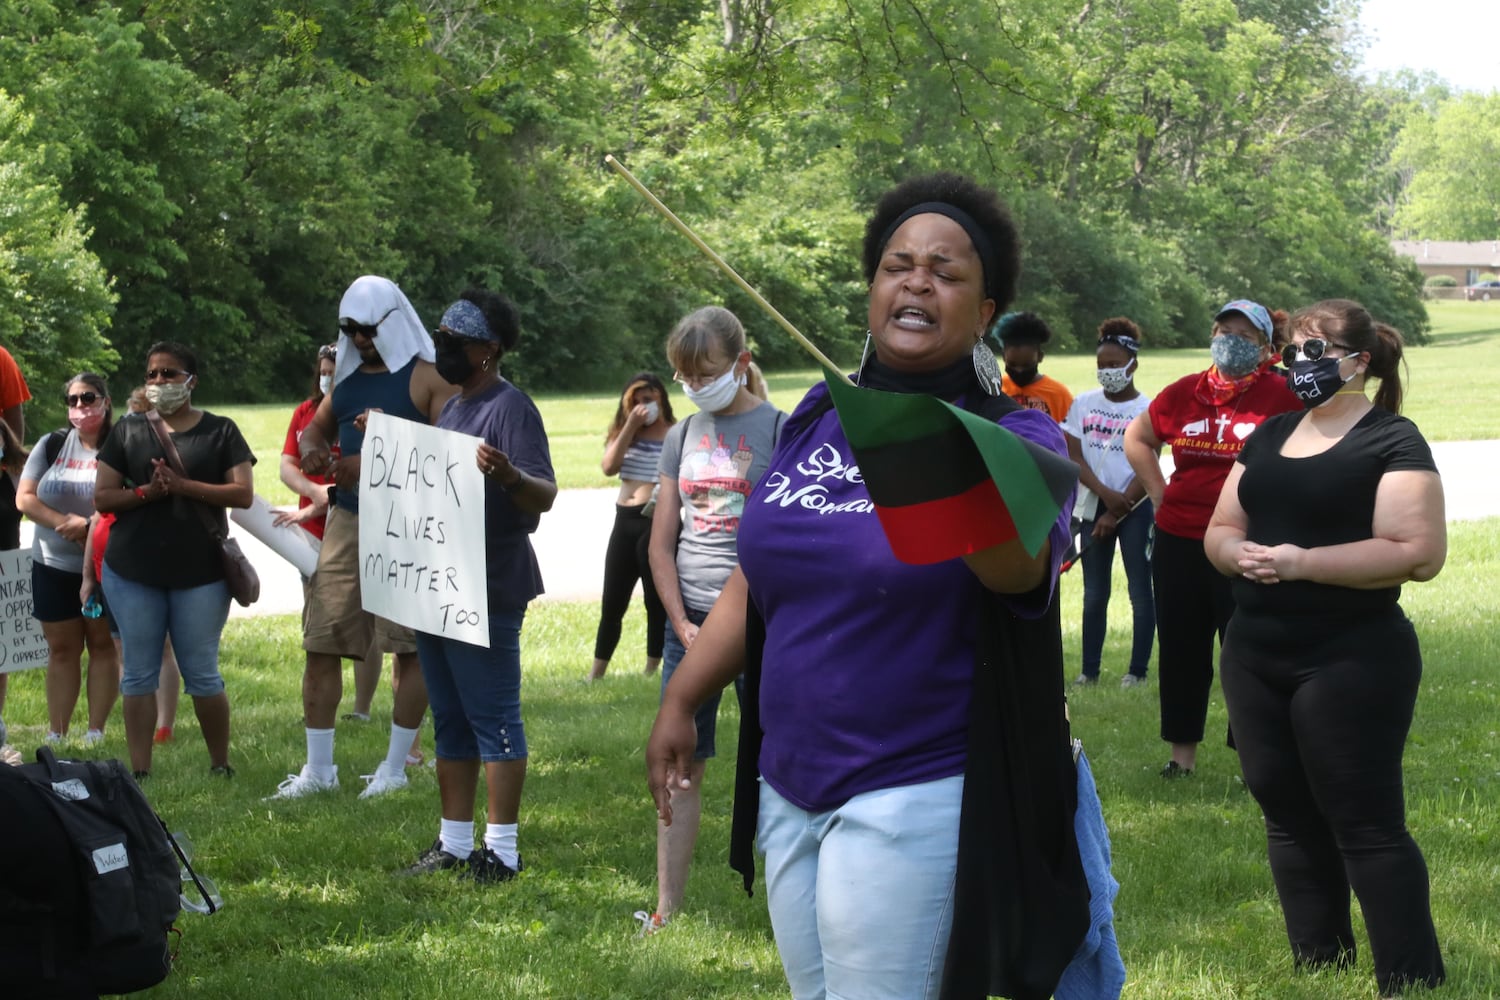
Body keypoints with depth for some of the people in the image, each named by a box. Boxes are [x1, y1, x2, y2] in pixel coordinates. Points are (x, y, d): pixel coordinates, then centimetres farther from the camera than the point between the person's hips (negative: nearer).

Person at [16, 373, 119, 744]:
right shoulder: (52, 445, 4)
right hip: (53, 566, 3)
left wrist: (90, 525, -22)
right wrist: (65, 522, -14)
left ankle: (96, 733, 7)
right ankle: (55, 734, 10)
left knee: (102, 645, 3)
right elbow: (24, 498, -1)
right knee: (61, 649, 7)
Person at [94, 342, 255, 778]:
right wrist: (147, 492, -14)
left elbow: (244, 494, -4)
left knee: (202, 674, 2)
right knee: (139, 675, 3)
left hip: (201, 572, -2)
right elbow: (102, 498, 4)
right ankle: (140, 772, 7)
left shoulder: (220, 431, 5)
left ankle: (221, 767, 14)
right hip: (132, 572, 2)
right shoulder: (128, 430, 9)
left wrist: (185, 487, -15)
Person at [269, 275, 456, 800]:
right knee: (321, 642, 4)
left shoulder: (427, 377, -6)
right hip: (346, 520, 6)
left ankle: (394, 768, 8)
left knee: (410, 647, -1)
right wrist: (312, 448, 4)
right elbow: (318, 427, 29)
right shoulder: (347, 376, 16)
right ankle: (318, 768, 12)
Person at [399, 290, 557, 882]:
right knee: (450, 721, 14)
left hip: (487, 594, -10)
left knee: (493, 720, -7)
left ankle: (502, 851, -4)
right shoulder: (451, 409, 17)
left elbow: (545, 497, -22)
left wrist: (509, 476, -42)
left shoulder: (510, 408, -12)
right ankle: (453, 843, 21)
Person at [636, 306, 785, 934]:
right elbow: (662, 542, 12)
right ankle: (666, 912, 8)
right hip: (690, 619, 5)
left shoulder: (777, 431, -4)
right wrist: (683, 626, 1)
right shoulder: (683, 437, 11)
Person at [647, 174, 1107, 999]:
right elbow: (754, 582, 17)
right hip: (787, 786, 6)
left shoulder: (1015, 438, -9)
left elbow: (1020, 564, -31)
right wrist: (679, 702, 10)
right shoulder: (815, 420, 7)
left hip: (911, 798, -6)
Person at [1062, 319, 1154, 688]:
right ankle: (1089, 669, 12)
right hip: (1092, 506, 3)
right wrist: (1105, 493, -14)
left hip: (1135, 508, -3)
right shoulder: (1084, 404, 5)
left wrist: (1117, 512, -12)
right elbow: (1075, 457, 1)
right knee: (1094, 594, 7)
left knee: (1140, 591, -1)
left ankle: (1138, 670, 5)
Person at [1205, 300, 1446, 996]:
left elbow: (1420, 552, -19)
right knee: (1289, 814, 12)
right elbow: (1219, 529, 16)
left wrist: (1302, 562, -23)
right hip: (1255, 656, 7)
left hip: (1351, 660, -7)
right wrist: (1237, 553, -9)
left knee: (1365, 824, -5)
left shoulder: (1392, 442, -9)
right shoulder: (1269, 436, 13)